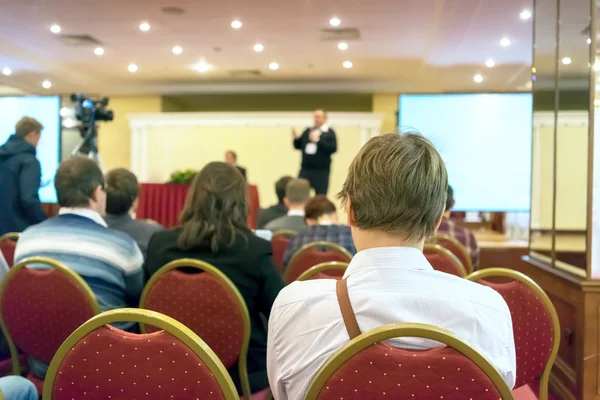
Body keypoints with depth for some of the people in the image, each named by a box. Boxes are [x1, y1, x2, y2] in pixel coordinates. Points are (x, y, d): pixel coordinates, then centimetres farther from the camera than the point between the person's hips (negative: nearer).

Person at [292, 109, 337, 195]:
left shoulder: (330, 132, -1)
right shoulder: (307, 131, 12)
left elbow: (333, 148, -14)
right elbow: (298, 146, 15)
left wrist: (318, 140, -19)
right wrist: (296, 138, -6)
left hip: (321, 171, -4)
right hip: (305, 169, 4)